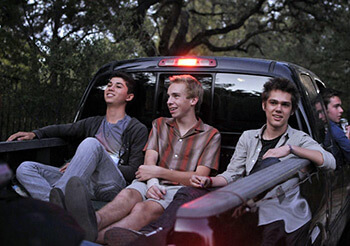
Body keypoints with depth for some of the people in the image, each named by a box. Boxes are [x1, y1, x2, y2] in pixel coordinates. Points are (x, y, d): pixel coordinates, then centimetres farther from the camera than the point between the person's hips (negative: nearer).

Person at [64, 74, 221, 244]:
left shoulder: (211, 135, 10)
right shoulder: (160, 124, 22)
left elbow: (200, 178, -1)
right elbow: (149, 160, 6)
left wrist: (158, 172, -9)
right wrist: (152, 182, -17)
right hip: (153, 185, 3)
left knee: (143, 208, -36)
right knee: (128, 195, -34)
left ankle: (96, 236, -61)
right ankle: (95, 221, -65)